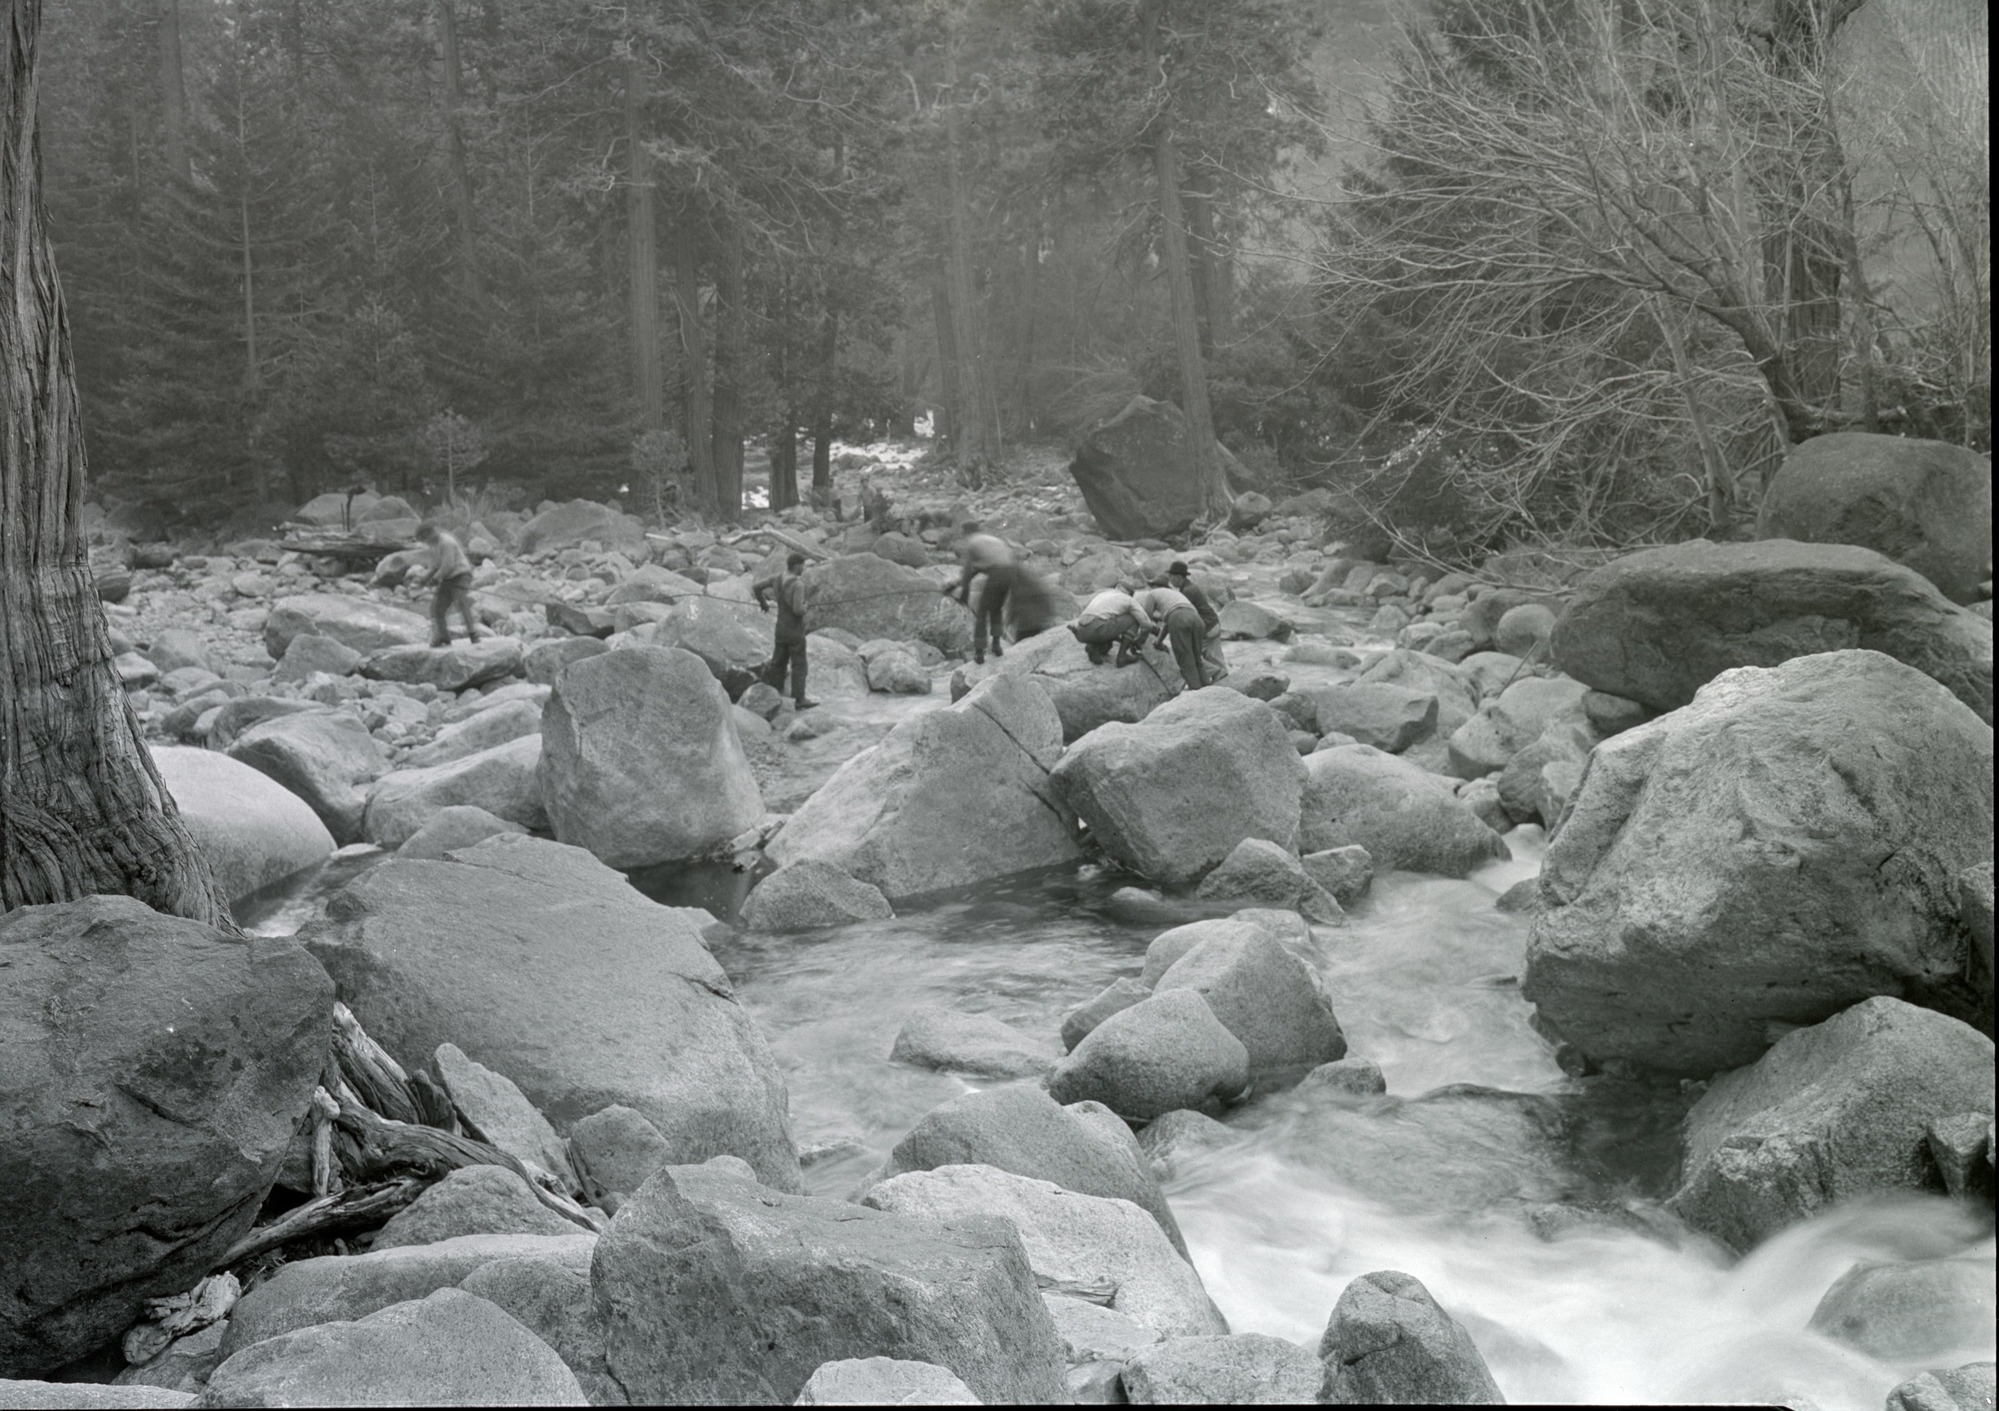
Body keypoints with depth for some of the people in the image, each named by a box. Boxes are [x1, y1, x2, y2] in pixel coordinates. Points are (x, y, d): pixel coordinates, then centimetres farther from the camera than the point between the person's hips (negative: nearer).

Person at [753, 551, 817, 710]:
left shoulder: (777, 578, -3)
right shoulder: (798, 584, -25)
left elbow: (755, 586, 2)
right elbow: (798, 609, -33)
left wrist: (763, 603, 17)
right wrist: (804, 608, -9)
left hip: (781, 629, 7)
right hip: (795, 631, -7)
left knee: (778, 662, 16)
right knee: (799, 665, 4)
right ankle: (799, 700, 10)